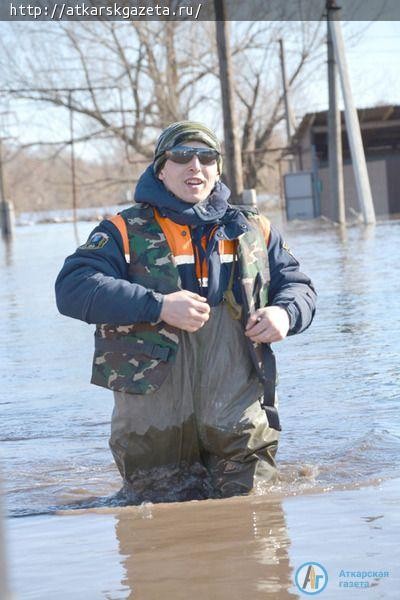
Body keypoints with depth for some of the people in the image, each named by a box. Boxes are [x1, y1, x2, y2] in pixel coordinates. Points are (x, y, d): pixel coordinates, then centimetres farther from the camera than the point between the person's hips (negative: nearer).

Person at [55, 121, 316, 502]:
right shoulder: (126, 231, 3)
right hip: (155, 424, -3)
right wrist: (158, 306, -21)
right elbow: (72, 288, -11)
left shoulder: (253, 231, 15)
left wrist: (285, 313, -6)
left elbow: (299, 289, 20)